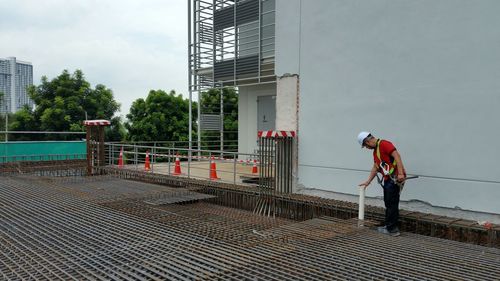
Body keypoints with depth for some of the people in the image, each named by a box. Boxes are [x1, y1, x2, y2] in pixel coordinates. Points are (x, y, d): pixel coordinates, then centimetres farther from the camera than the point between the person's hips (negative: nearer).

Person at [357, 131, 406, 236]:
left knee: (392, 204, -4)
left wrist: (400, 173, -27)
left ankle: (392, 229, 3)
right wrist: (368, 182, 23)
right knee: (388, 203, 15)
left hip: (395, 179, -10)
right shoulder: (375, 151, 20)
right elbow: (375, 168, 24)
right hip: (388, 179, 10)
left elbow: (397, 156, -20)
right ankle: (389, 226, 24)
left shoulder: (384, 144, -11)